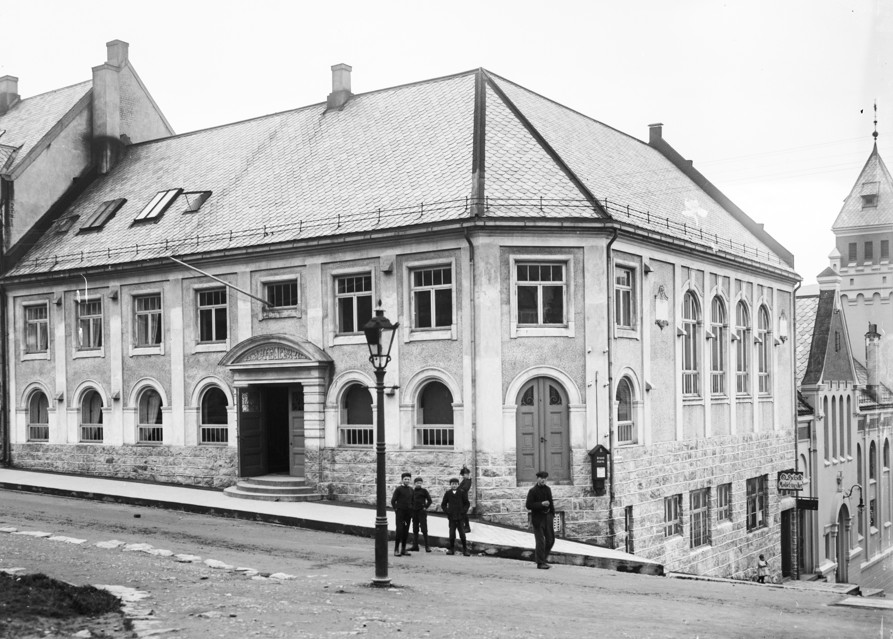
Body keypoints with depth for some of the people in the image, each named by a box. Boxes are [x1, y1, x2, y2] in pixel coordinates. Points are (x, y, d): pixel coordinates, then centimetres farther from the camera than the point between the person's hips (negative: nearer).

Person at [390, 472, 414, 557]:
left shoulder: (411, 490, 10)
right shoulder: (399, 489, -6)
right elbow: (393, 501, -5)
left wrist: (411, 511, 11)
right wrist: (396, 509, -6)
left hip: (408, 513, 5)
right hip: (400, 512, -5)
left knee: (406, 531, 6)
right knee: (399, 530, -9)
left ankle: (403, 549, 13)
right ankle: (396, 550, -4)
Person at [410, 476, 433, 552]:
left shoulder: (424, 490, -3)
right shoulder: (413, 490, 9)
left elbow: (429, 500, -1)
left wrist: (425, 507, -8)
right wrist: (411, 507, 9)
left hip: (422, 511, -5)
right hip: (414, 511, 5)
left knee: (424, 529, -7)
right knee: (415, 529, 8)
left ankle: (427, 546, -5)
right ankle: (415, 546, 14)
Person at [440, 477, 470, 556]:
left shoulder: (462, 493, 3)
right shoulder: (447, 493, 5)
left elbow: (467, 503, 8)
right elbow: (443, 504, 11)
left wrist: (463, 512, -3)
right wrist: (447, 512, -1)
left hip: (460, 517, -1)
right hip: (451, 517, 1)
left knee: (462, 534, -2)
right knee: (452, 534, -1)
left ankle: (465, 549, 5)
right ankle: (451, 549, 7)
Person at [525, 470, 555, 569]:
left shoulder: (547, 489, 10)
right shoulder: (532, 491, -8)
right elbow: (529, 506, -13)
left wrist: (552, 514, 8)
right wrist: (541, 504, -21)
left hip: (547, 517, 6)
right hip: (538, 518, -6)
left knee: (550, 539, 9)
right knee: (540, 541, -4)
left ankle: (544, 557, 29)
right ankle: (540, 563, 3)